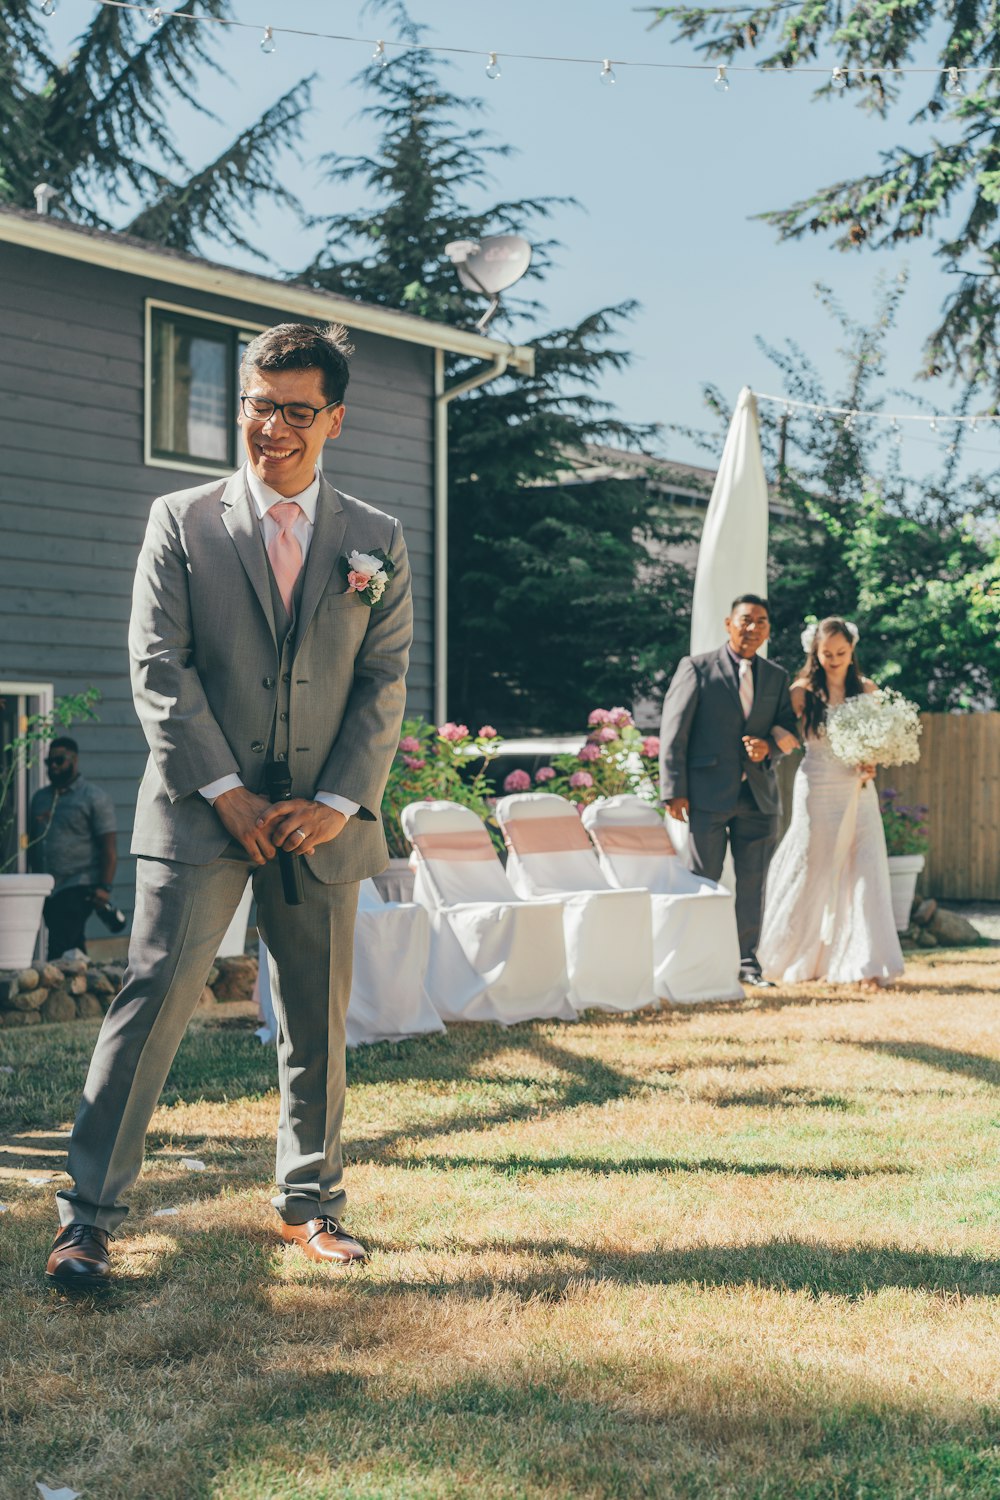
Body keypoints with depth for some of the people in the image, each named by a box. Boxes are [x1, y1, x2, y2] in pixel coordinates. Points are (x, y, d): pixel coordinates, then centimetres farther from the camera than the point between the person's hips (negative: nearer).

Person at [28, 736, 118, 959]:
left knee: (59, 950, -15)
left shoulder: (95, 798, -3)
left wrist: (105, 887, -16)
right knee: (73, 947, 11)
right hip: (48, 890, 6)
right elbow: (32, 841, 19)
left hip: (78, 889, -6)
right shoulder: (39, 798, 15)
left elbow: (109, 848, -8)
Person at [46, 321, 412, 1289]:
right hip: (201, 810, -2)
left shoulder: (376, 543, 9)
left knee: (318, 1021, 10)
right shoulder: (181, 522, 4)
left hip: (323, 819, 3)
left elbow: (385, 685, 5)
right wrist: (225, 791, -10)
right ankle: (87, 1217, -2)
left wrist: (336, 803, -6)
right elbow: (158, 667, -3)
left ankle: (307, 1203, 27)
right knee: (154, 997, -9)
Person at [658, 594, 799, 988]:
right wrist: (674, 790, -10)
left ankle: (747, 961, 17)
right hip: (709, 793, -4)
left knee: (752, 882, 7)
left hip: (758, 793, 4)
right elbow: (673, 732, -3)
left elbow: (789, 733, 16)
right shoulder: (697, 668, 1)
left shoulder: (777, 677, 14)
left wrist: (769, 748, -8)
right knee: (702, 881, 1)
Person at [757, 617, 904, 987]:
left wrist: (870, 766, -8)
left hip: (858, 792, 2)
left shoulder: (866, 690, 6)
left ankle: (865, 964, 0)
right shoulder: (803, 692, -2)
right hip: (817, 790, -2)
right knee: (812, 873, 5)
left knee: (863, 873, -4)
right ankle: (798, 957, 23)